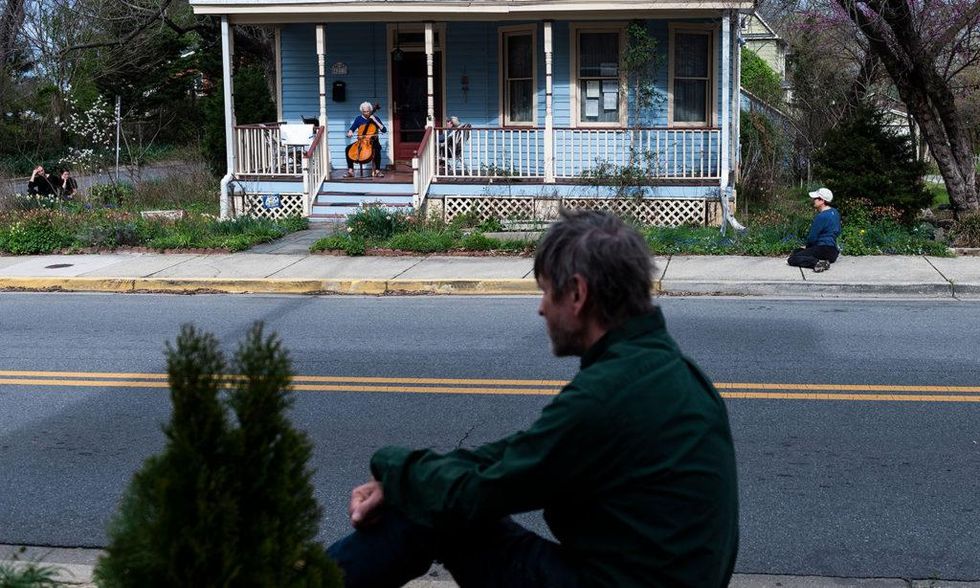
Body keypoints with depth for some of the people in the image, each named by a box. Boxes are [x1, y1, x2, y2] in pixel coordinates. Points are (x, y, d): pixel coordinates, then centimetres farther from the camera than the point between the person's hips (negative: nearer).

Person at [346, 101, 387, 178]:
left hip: (372, 142, -3)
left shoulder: (375, 118, 1)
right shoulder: (359, 118, 6)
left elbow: (384, 130, -8)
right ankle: (350, 170, -15)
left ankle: (377, 170, -27)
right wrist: (350, 132, -15)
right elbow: (352, 128, 9)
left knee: (377, 149, -37)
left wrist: (375, 121, -16)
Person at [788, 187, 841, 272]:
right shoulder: (835, 212, 12)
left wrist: (807, 247, 9)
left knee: (792, 259, -17)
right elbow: (838, 232, 22)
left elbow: (812, 237, -14)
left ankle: (817, 262, -34)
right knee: (796, 252, 24)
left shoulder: (821, 217, -17)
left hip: (824, 250, -10)